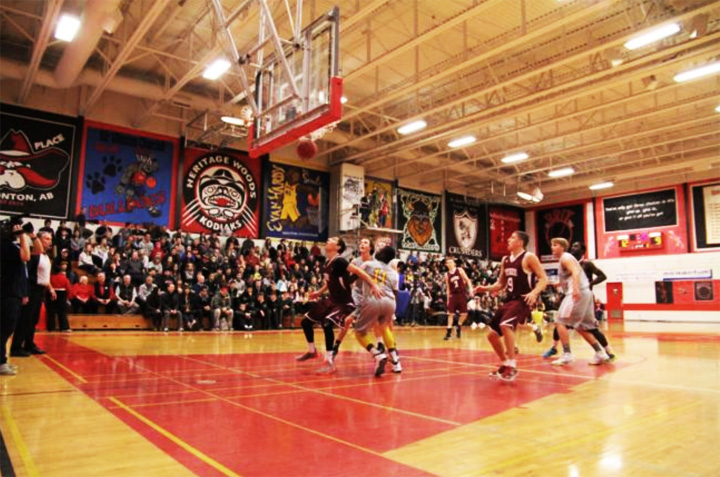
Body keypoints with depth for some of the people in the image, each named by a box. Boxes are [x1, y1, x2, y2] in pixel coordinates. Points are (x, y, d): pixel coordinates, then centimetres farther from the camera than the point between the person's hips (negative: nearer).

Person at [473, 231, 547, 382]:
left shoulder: (529, 257, -8)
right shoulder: (505, 260, 13)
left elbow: (543, 278, -12)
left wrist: (534, 292, -29)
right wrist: (486, 288, 5)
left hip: (522, 300, -8)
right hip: (509, 300, 8)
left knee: (505, 325, -32)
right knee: (492, 334, 6)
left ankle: (512, 366, -19)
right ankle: (505, 364, 25)